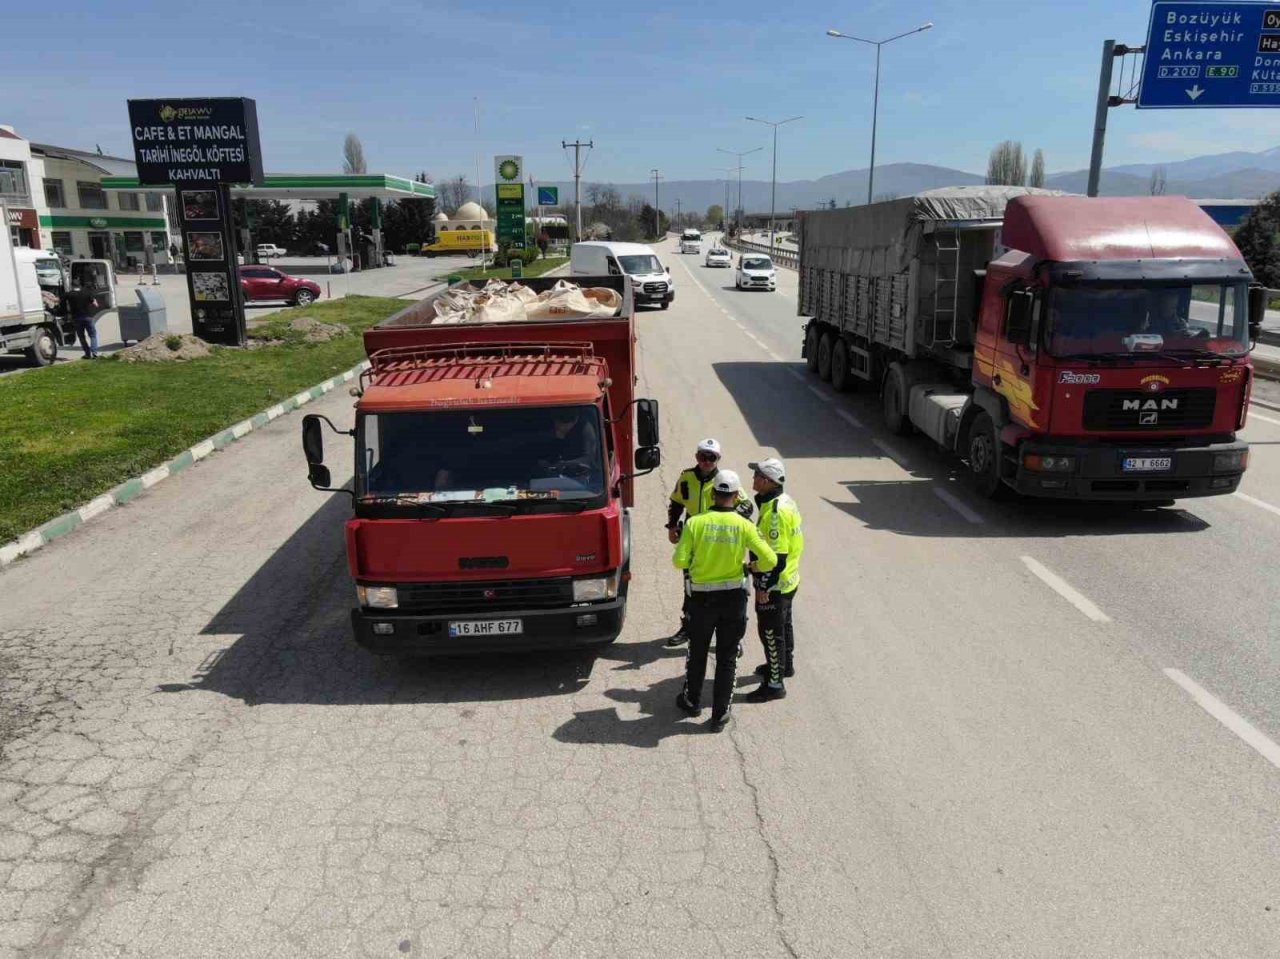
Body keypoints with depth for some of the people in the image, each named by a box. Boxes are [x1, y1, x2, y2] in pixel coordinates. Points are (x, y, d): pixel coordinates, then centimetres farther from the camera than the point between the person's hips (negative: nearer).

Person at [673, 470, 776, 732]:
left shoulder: (695, 523, -12)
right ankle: (720, 715, 18)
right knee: (727, 658, 12)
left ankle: (692, 702, 37)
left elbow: (679, 561, -13)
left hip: (701, 597, 0)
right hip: (734, 598, 0)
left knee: (697, 653, 20)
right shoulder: (744, 525, -11)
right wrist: (753, 567, 7)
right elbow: (770, 560, -13)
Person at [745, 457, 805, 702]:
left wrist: (764, 587, -22)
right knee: (783, 625, 26)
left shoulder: (775, 512, -28)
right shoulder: (784, 501, 4)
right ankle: (784, 665, 45)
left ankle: (774, 684, 10)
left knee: (770, 631, 0)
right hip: (788, 580, 10)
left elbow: (776, 556, -27)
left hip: (774, 585, -10)